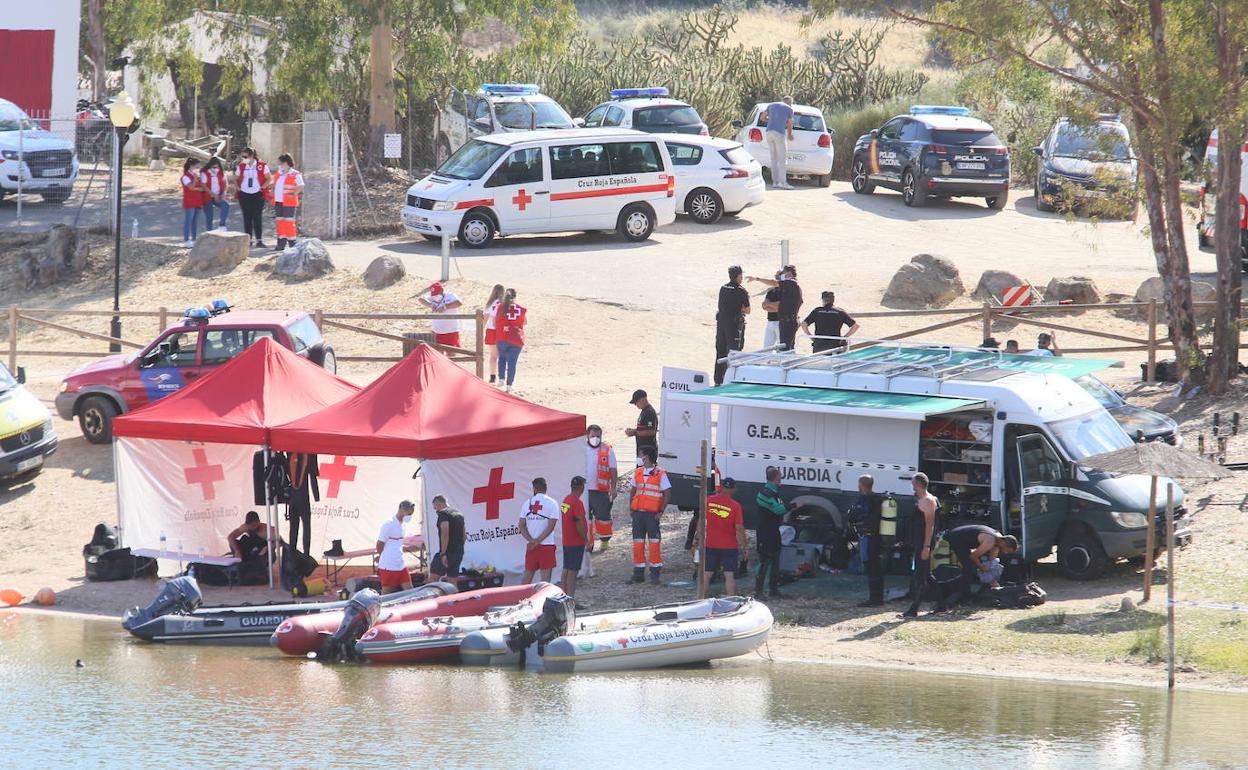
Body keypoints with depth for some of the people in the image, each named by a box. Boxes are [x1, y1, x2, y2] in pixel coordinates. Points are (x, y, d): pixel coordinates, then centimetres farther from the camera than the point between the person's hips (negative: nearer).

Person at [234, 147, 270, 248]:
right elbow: (236, 179, 17)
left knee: (257, 218, -5)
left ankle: (259, 240, -2)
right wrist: (237, 188, 1)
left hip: (257, 194, -3)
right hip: (244, 195, 3)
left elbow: (268, 179, 2)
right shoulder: (241, 166, 7)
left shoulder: (262, 166, -3)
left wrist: (262, 187, -9)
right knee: (247, 218, 6)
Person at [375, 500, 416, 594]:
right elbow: (380, 544, -9)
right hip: (388, 566, -7)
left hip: (401, 565, 7)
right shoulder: (389, 525, -14)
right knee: (387, 592, 0)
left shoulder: (404, 524, 11)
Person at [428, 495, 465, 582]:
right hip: (459, 553, 9)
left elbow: (445, 534, -20)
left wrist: (443, 553, -21)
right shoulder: (459, 514, 19)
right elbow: (464, 536, 24)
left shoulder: (443, 513, -9)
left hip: (448, 552, -9)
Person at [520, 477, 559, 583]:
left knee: (528, 574, 12)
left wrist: (532, 541, -9)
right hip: (547, 545, -3)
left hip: (530, 546, 3)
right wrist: (538, 541, -10)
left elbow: (522, 526, 0)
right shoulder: (551, 503, -5)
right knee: (545, 576, -2)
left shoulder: (528, 503, 5)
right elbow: (551, 526, -12)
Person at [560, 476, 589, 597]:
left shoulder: (566, 500, 10)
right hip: (576, 543, -9)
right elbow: (579, 524, -21)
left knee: (566, 570, 13)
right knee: (572, 571, -7)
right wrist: (586, 540, -12)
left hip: (566, 541, 9)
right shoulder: (577, 503, -18)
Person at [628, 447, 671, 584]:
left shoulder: (660, 474, -5)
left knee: (654, 543, -4)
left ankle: (655, 573, 2)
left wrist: (661, 512, -10)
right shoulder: (637, 473, 11)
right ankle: (638, 573, 13)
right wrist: (630, 507, 7)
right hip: (638, 512, 5)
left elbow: (667, 494, -5)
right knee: (638, 543, 6)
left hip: (652, 514, -5)